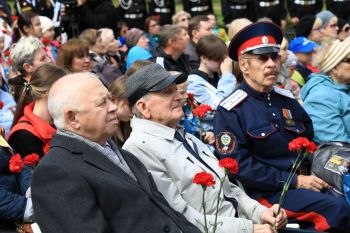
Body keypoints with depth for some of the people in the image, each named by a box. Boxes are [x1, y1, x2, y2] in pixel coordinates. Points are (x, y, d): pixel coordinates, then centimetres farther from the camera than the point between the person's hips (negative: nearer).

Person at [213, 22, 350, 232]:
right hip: (265, 192, -6)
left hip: (304, 181, 7)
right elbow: (240, 166, -12)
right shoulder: (230, 112, -5)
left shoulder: (287, 100, 14)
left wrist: (315, 178, 1)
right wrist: (294, 182, -14)